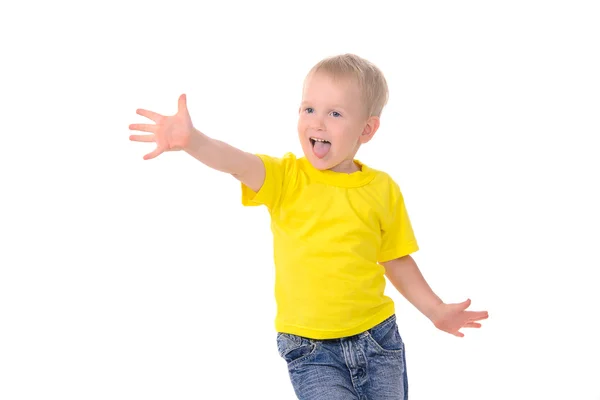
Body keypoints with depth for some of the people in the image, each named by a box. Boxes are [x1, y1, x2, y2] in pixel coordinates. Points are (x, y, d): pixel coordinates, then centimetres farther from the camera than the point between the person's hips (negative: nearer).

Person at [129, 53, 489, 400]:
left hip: (377, 339, 2)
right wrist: (191, 140, -45)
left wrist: (436, 311, 12)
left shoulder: (383, 190, 0)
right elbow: (237, 163, -27)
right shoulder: (286, 178, -6)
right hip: (310, 350, -2)